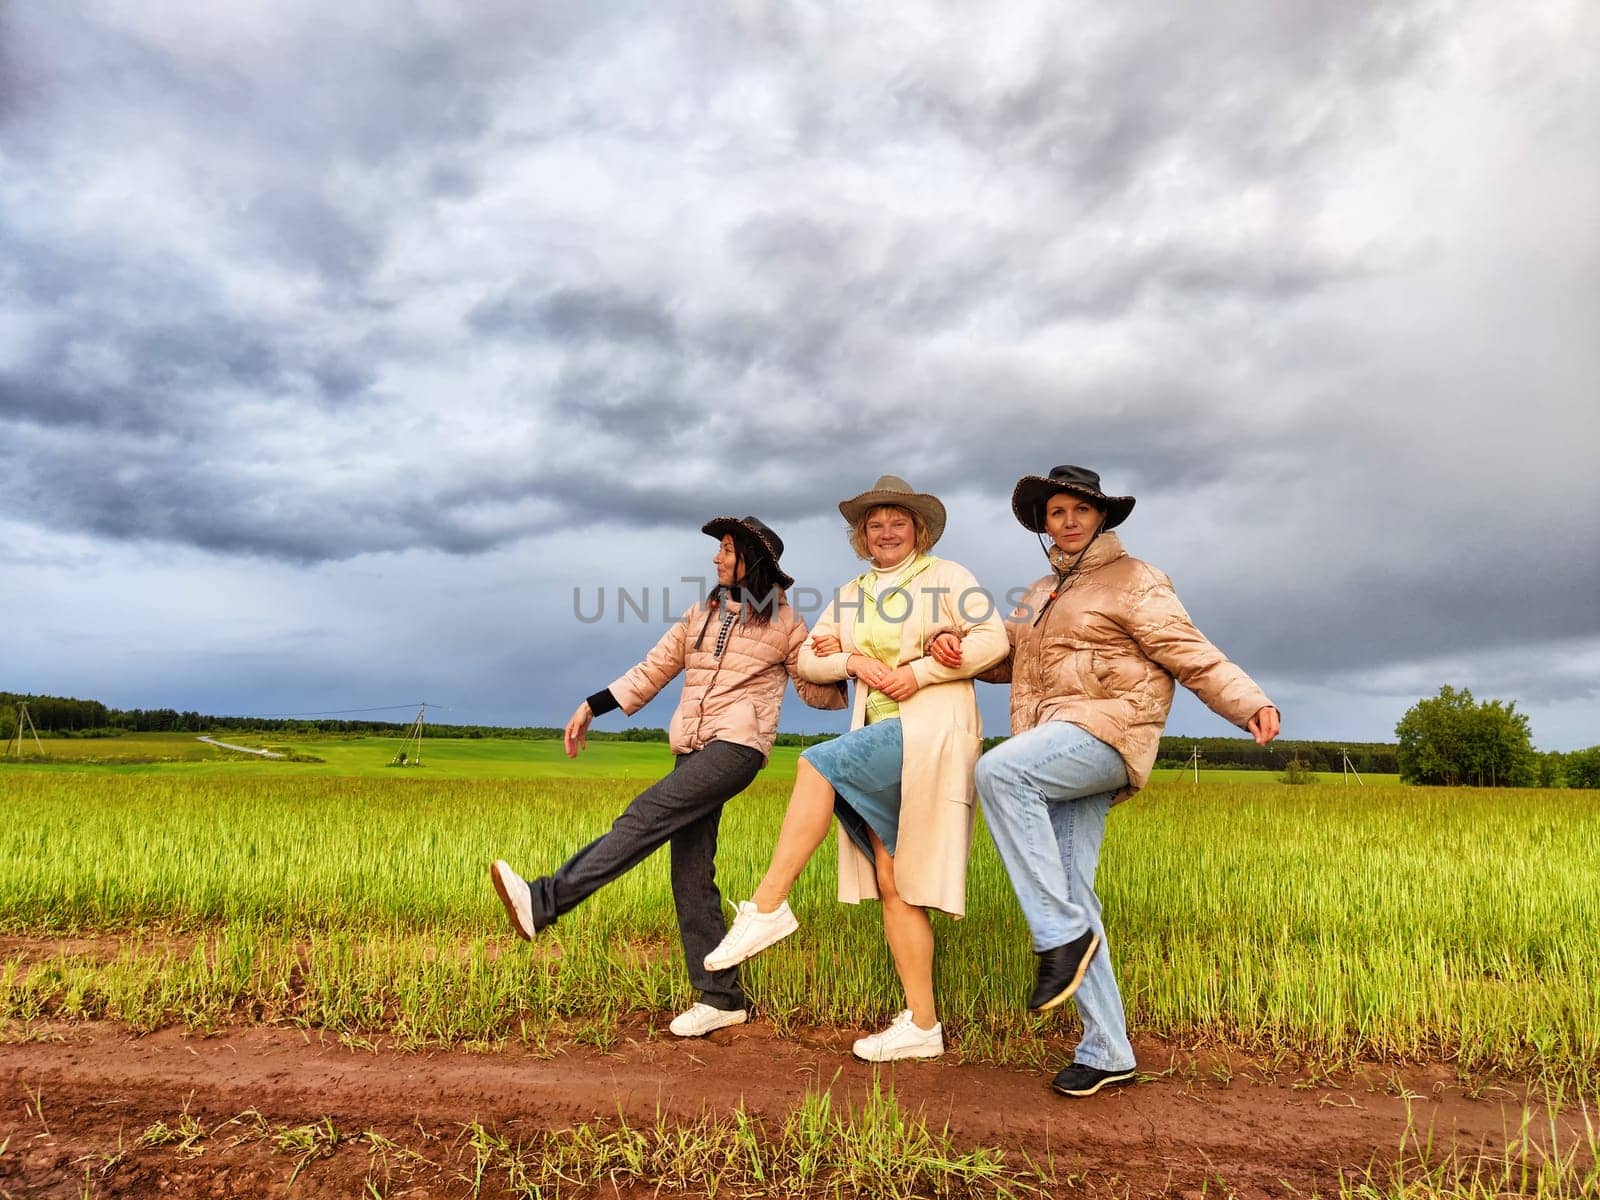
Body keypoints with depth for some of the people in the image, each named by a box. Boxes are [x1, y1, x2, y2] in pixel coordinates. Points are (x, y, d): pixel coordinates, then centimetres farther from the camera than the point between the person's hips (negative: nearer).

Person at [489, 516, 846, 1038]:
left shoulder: (784, 623, 5)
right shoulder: (700, 616, 18)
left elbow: (817, 691, 9)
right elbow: (651, 671, 18)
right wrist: (591, 707, 12)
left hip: (737, 746, -6)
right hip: (692, 752, 6)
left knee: (644, 817, -23)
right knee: (690, 877, 2)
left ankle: (544, 902, -26)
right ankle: (720, 998, 10)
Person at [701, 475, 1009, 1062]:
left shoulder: (946, 575, 4)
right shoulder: (852, 594, 19)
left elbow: (995, 638, -8)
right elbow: (807, 659, 14)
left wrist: (919, 672, -14)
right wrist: (854, 661, -5)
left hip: (931, 733, -6)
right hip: (880, 739, 6)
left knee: (818, 763, -26)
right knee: (891, 883, 2)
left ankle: (768, 905, -20)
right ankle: (922, 1024, 10)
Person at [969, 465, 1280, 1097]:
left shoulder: (1131, 580, 3)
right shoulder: (1041, 595, 25)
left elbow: (1188, 651, -5)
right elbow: (1006, 658, 22)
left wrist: (1249, 701, -21)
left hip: (1106, 732, -7)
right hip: (1055, 758, 7)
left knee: (998, 770, -32)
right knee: (1069, 896, 2)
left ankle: (1062, 934, -22)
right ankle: (1107, 1053, 11)